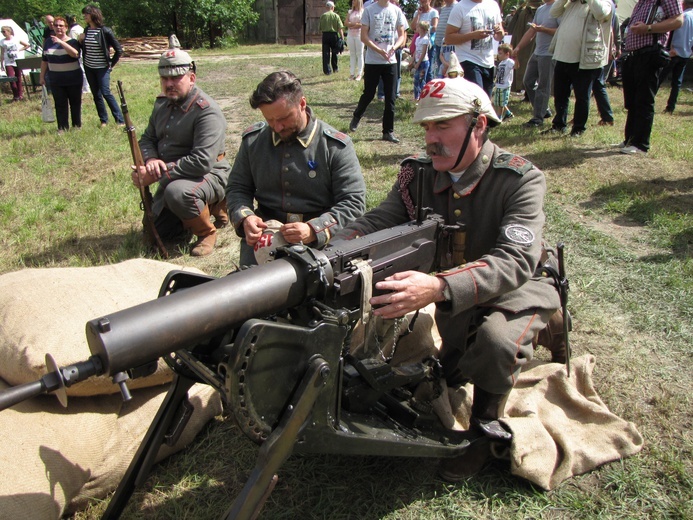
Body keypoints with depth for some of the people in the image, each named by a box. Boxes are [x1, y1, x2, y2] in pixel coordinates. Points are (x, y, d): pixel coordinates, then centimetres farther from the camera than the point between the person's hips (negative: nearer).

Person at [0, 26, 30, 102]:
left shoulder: (16, 39, 0)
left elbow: (27, 45, 9)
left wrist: (20, 50, 1)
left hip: (18, 62, -1)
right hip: (8, 64, 1)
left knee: (19, 79, 5)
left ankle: (20, 95, 14)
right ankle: (15, 96, 1)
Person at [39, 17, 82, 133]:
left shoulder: (72, 41, -4)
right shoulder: (48, 42, 8)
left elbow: (75, 54, -26)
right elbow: (44, 60, 14)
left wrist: (61, 42, -33)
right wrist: (42, 76, 13)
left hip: (73, 79, -3)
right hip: (56, 80, 3)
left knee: (75, 103, 6)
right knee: (60, 104, 1)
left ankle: (77, 125, 19)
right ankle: (62, 127, 5)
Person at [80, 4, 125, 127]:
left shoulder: (105, 31, -12)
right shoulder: (86, 31, 6)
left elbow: (119, 50, -10)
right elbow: (83, 48, 17)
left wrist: (111, 64, -6)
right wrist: (81, 41, -3)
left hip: (102, 68, -6)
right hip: (88, 68, 6)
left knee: (106, 93, -13)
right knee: (96, 95, 8)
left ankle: (120, 120, -6)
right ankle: (103, 120, 17)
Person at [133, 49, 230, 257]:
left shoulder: (206, 111, -21)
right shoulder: (162, 103, 6)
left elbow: (202, 162, -30)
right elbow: (147, 139, 11)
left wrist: (158, 174, -27)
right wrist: (151, 160, -15)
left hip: (209, 176, -8)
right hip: (172, 178, 8)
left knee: (177, 192, -40)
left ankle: (207, 232, -11)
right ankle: (206, 206, 25)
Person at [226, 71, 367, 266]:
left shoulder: (335, 146, -3)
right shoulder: (253, 140, 9)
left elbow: (354, 202, -7)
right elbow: (237, 189, 15)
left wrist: (314, 230, -24)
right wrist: (245, 218, -9)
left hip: (320, 240, -2)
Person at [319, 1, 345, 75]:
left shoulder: (323, 16, 1)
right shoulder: (336, 15, -3)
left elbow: (320, 28, 4)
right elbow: (340, 28, -8)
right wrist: (342, 38, -4)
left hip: (325, 35, 1)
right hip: (334, 35, -1)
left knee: (326, 53, 2)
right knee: (335, 52, 15)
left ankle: (327, 70, -1)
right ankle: (335, 68, 25)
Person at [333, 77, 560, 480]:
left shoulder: (520, 179, -22)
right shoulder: (419, 175, -7)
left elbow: (516, 261, -36)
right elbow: (376, 222, -15)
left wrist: (438, 288, -54)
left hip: (520, 286, -5)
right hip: (448, 290, 5)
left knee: (497, 340, -34)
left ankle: (483, 429, -3)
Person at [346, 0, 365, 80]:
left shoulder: (363, 12, 2)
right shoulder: (350, 12, 15)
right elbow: (346, 23, 6)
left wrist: (352, 25, -9)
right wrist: (355, 24, -10)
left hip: (359, 35, -4)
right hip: (350, 35, 4)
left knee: (359, 55, -3)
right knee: (352, 55, 4)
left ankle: (359, 74, -4)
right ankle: (352, 74, 4)